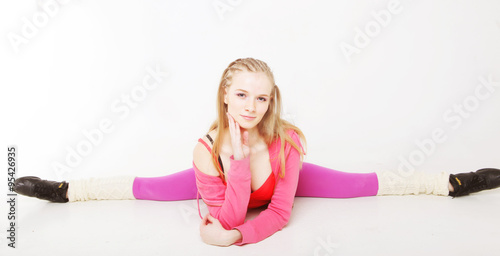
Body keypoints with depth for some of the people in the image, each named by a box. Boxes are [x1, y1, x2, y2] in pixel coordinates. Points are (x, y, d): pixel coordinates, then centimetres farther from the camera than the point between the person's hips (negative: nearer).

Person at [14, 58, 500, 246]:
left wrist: (235, 236, -40)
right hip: (225, 176, 1)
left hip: (281, 178, 0)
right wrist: (236, 159, -47)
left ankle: (455, 181, 16)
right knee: (152, 188, 2)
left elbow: (280, 212, -27)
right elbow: (229, 218, -35)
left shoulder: (287, 141, -37)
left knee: (359, 184, -3)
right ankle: (64, 190, 24)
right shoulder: (209, 149, -36)